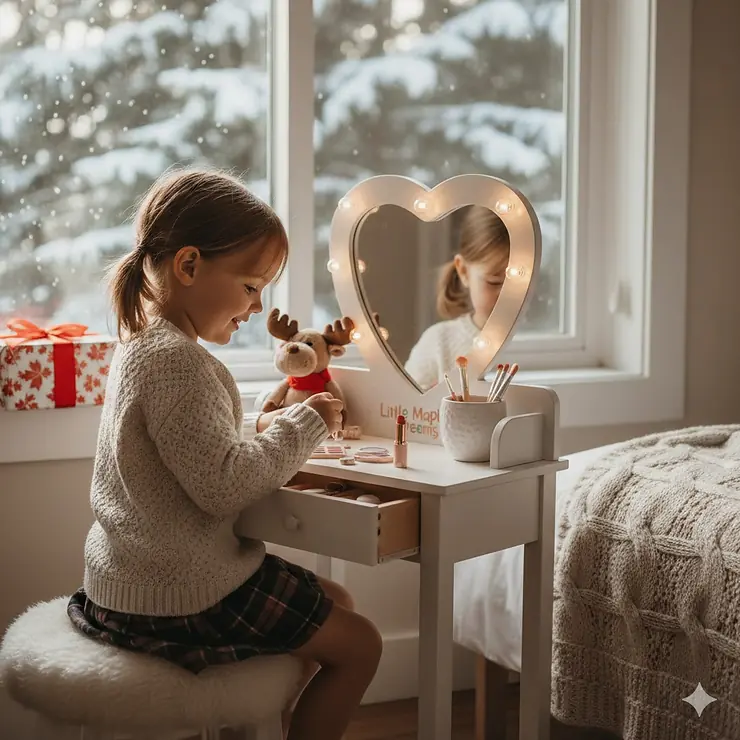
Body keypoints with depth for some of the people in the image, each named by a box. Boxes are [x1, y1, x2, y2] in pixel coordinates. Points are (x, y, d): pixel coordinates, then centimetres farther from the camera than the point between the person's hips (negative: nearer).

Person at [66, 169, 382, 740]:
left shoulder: (143, 345, 10)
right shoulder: (176, 361, -23)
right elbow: (223, 486, -27)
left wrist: (260, 432, 3)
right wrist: (302, 426, -16)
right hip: (178, 597, -10)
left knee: (335, 601, 22)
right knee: (357, 645, 0)